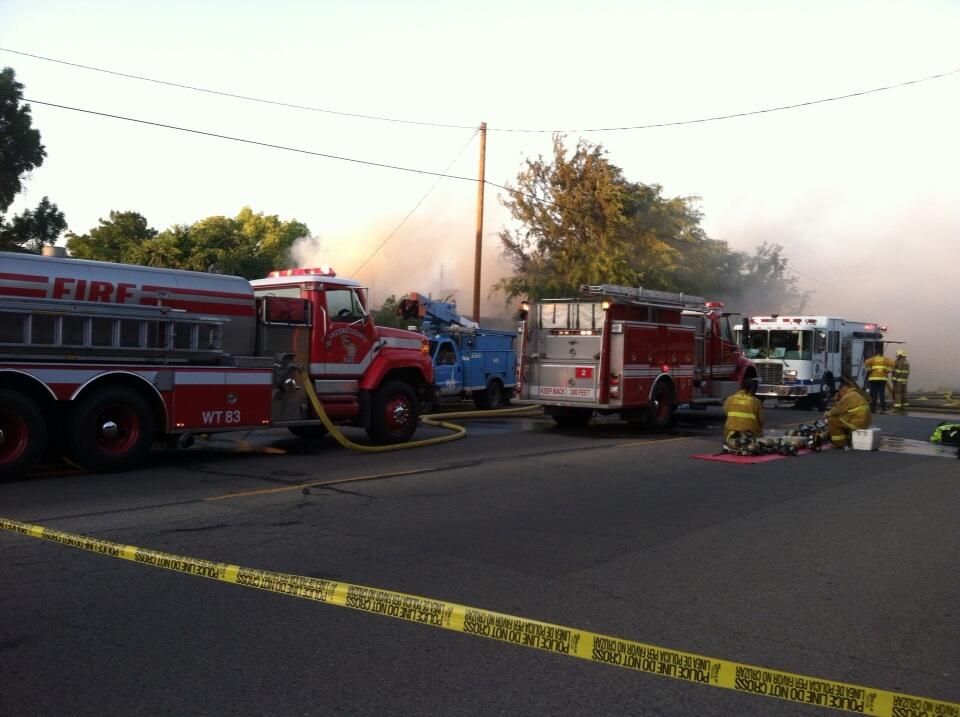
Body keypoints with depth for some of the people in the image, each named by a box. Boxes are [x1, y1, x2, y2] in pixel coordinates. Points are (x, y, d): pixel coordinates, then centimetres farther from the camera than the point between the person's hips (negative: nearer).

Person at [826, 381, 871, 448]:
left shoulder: (848, 396, -12)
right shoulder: (856, 395, 21)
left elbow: (837, 410, -9)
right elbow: (843, 410, 23)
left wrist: (828, 414, 7)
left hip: (857, 422, -11)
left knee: (832, 420, -7)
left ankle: (841, 444, -4)